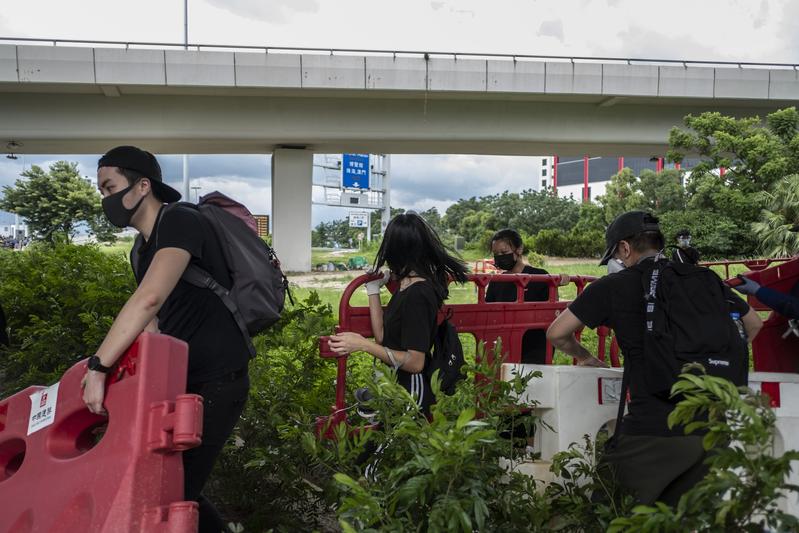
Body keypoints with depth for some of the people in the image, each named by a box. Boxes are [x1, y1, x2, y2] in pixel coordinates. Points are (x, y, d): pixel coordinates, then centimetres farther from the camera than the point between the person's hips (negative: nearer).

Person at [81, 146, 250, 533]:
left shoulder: (180, 221, -16)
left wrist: (97, 368, -28)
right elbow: (152, 319, 16)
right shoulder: (145, 248, 14)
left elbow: (149, 298, -31)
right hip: (182, 377, 9)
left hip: (216, 381, -9)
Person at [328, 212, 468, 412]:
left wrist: (363, 344, -26)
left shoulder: (417, 294, -21)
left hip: (410, 393, -9)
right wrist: (373, 290, 6)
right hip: (397, 384, 9)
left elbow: (415, 363, -22)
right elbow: (383, 337, 4)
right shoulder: (408, 286, 7)